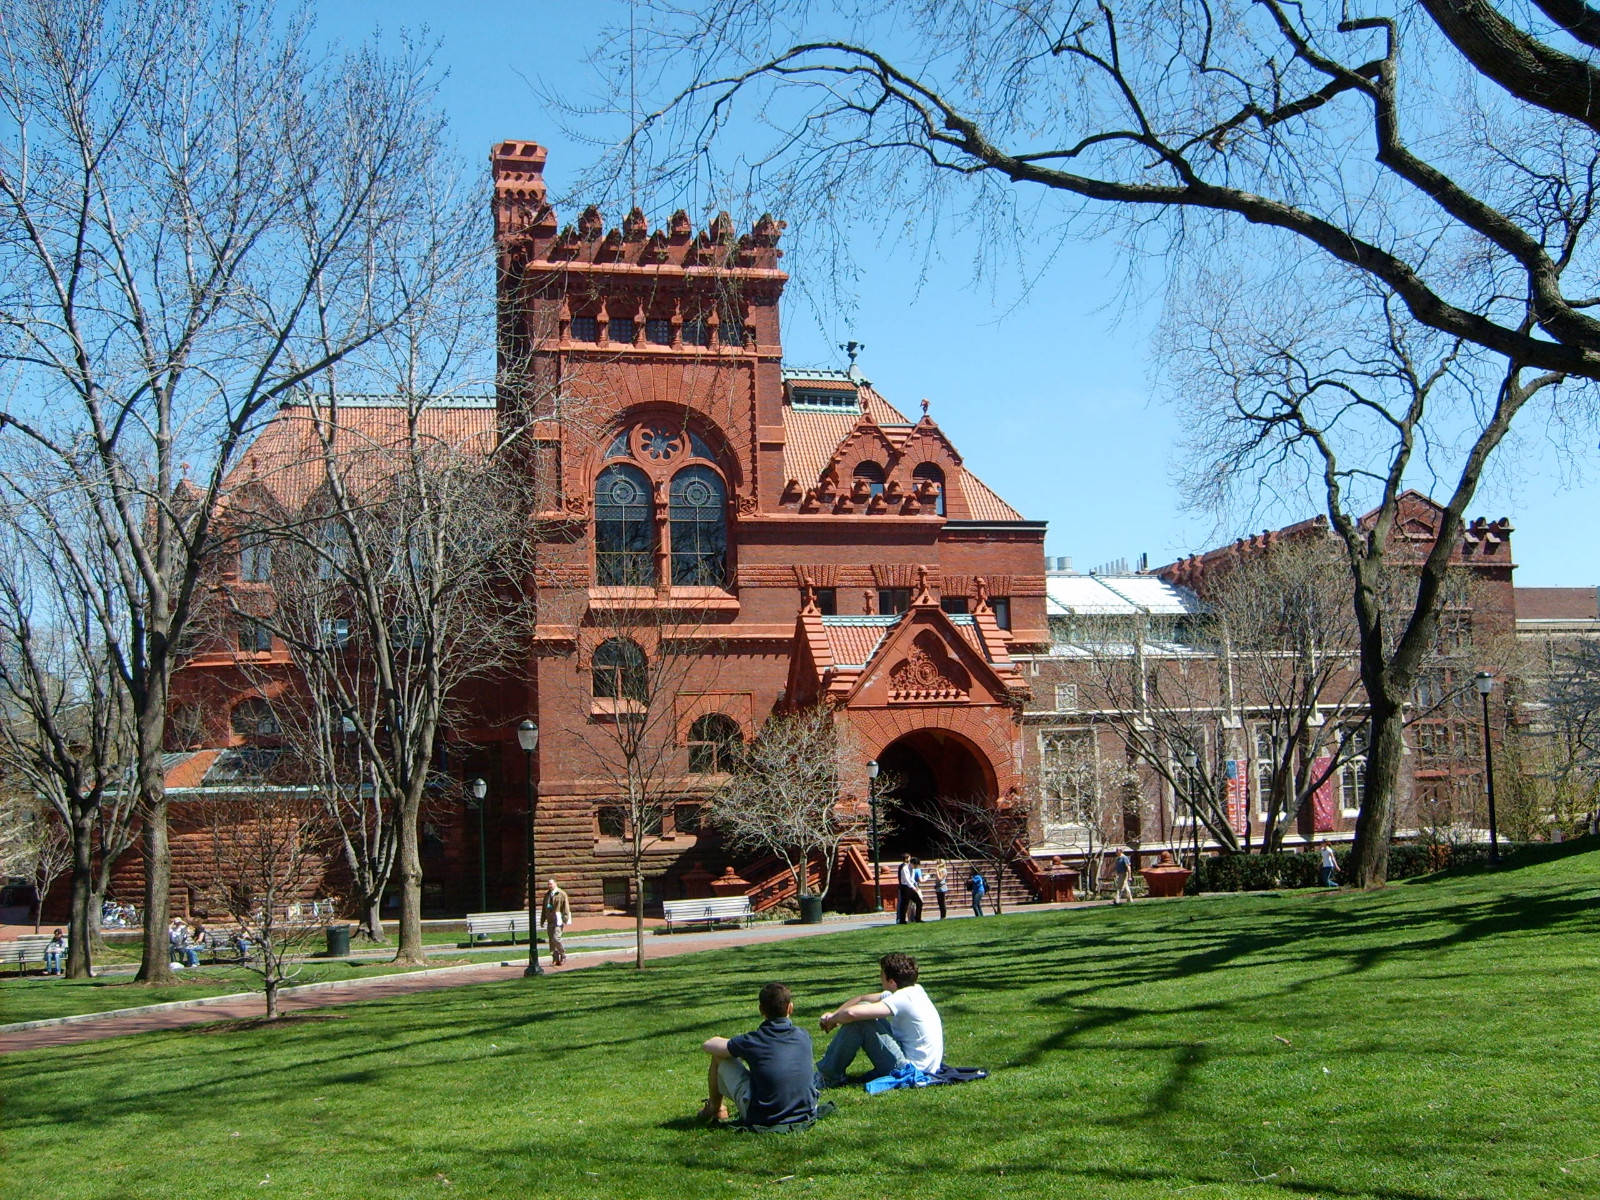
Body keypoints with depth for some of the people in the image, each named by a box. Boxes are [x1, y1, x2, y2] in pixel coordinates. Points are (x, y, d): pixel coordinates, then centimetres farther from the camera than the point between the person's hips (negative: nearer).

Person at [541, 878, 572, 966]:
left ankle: (563, 955, 1)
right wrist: (542, 920, 20)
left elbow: (566, 908, -6)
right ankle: (556, 958, 10)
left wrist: (565, 920, -12)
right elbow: (544, 909, 23)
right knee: (551, 940, 3)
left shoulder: (562, 894, -2)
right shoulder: (547, 895, 16)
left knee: (556, 938, -16)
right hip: (550, 921, 6)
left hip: (558, 920, -6)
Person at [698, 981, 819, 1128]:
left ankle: (714, 1109, 32)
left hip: (763, 1120, -4)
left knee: (719, 1058, 8)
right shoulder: (803, 1036, -1)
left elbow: (708, 1045, 1)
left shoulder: (753, 1041, -12)